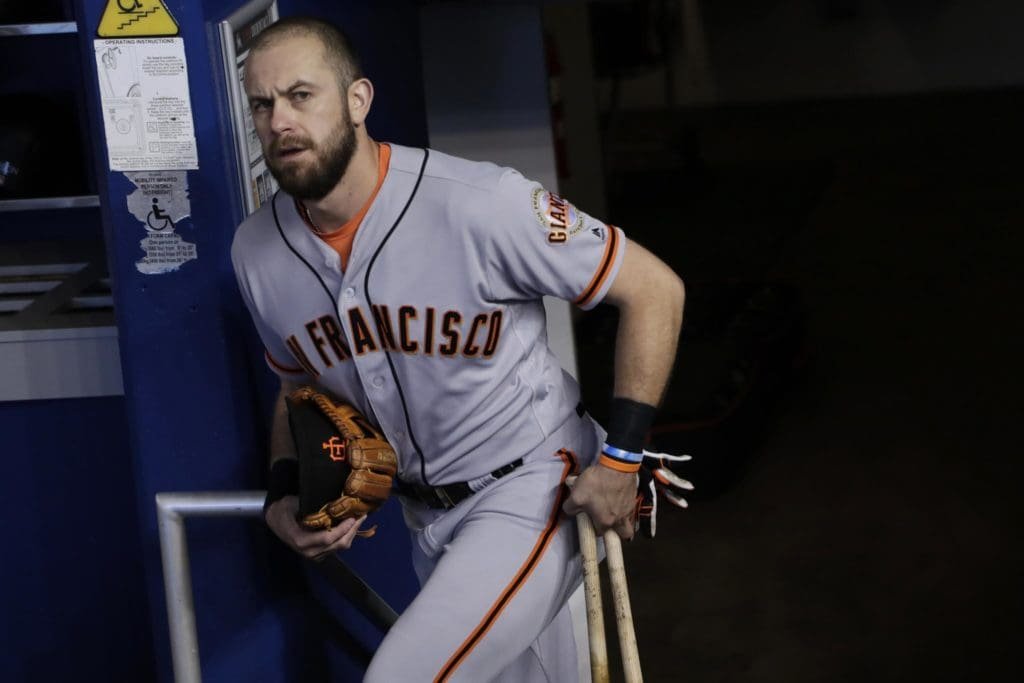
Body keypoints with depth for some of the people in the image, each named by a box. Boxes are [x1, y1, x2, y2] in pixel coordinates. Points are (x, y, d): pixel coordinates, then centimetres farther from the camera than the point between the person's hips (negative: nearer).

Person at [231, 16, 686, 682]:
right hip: (429, 514, 6)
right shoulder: (257, 252, -5)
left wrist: (621, 458, -18)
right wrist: (286, 495, -3)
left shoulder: (478, 202, -24)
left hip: (532, 490, -6)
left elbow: (654, 289, -16)